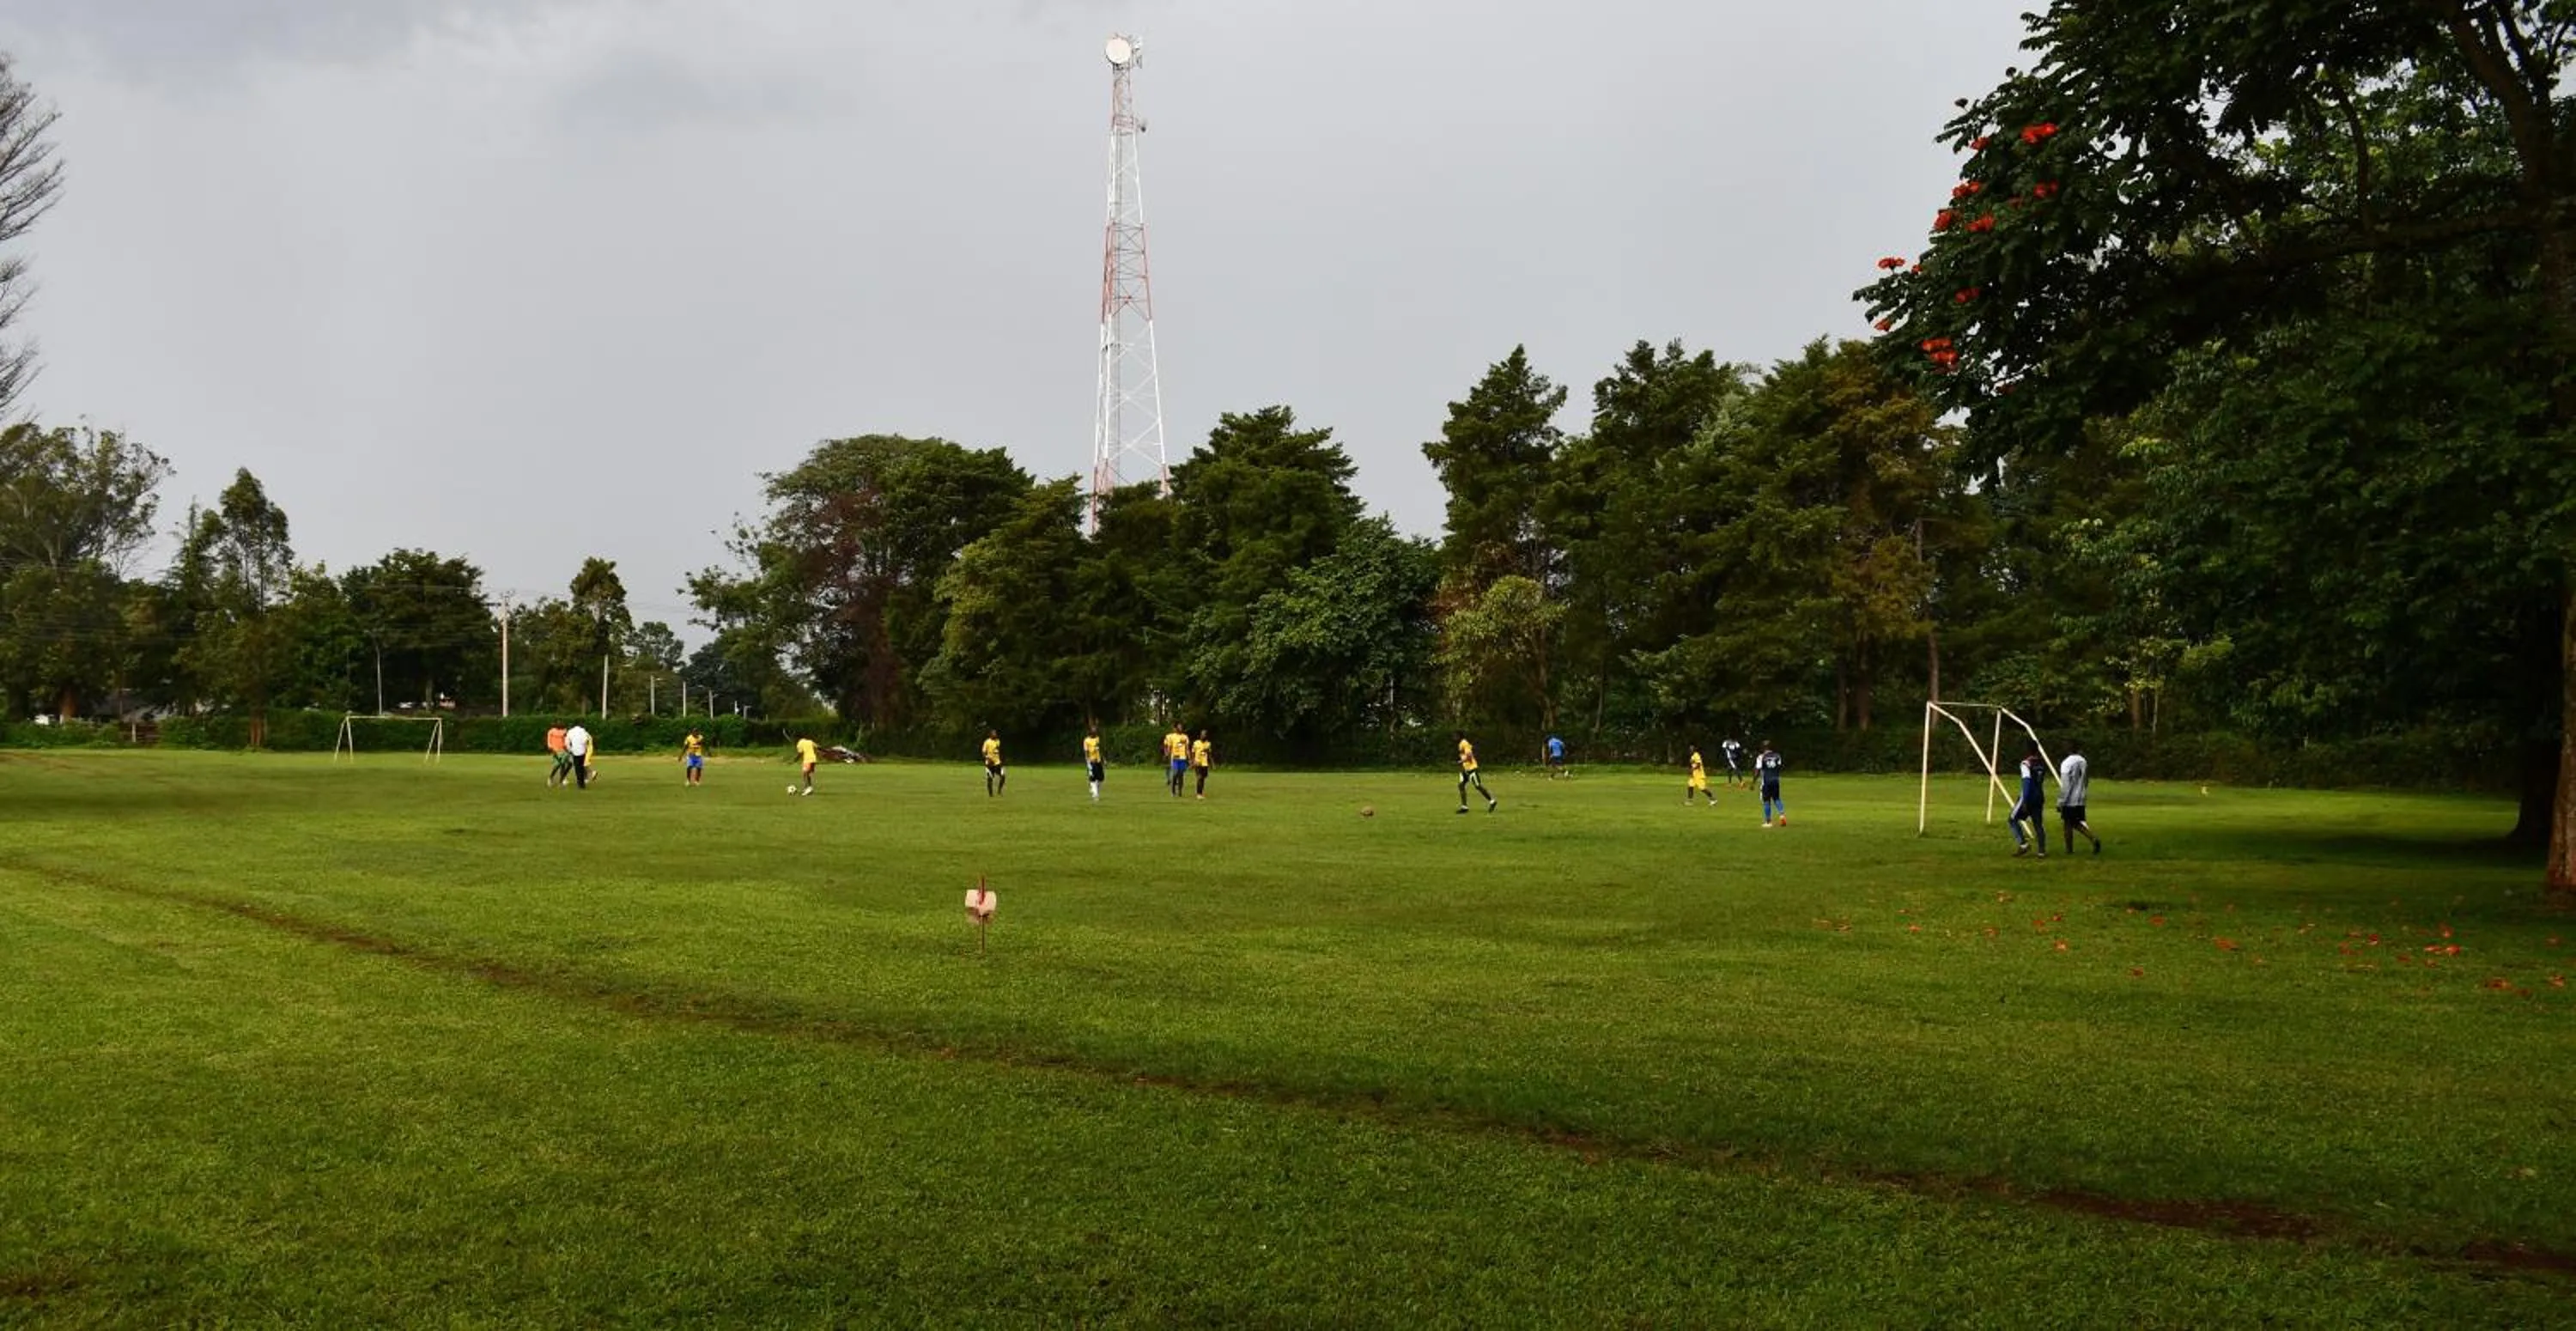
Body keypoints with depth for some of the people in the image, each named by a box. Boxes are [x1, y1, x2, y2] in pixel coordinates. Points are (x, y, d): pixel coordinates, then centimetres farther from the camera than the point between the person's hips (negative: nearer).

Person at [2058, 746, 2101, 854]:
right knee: (2078, 824, 16)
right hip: (2080, 800, 7)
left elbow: (2065, 786, -17)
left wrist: (2060, 803, -12)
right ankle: (2094, 839, -3)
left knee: (2068, 825, 5)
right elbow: (2086, 782, 15)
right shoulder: (2083, 761, 6)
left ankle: (2069, 849, 11)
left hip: (2069, 801, -7)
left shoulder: (2066, 763, -16)